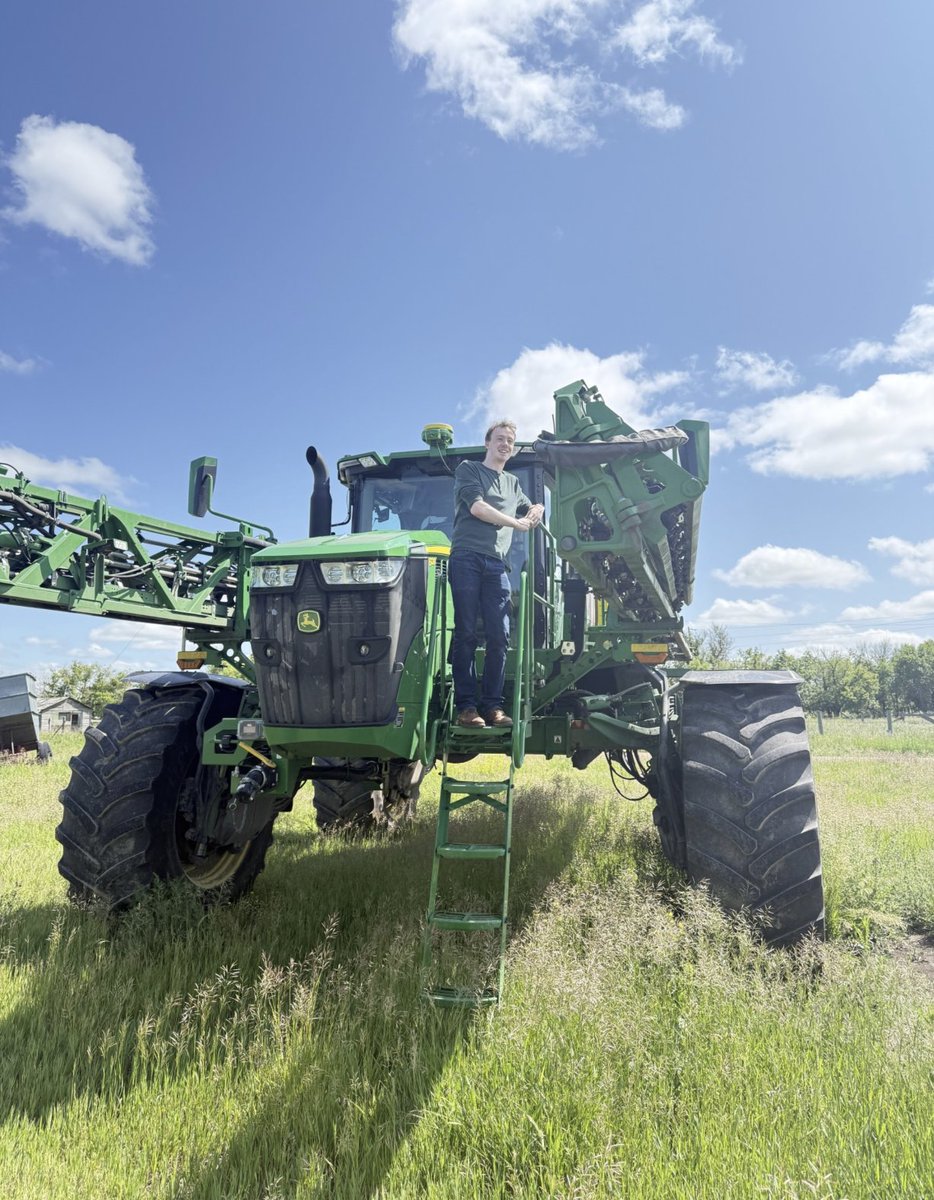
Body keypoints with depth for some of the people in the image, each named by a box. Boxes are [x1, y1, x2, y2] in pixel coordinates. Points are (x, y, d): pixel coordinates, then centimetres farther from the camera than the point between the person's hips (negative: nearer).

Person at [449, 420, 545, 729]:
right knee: (466, 633, -8)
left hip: (496, 564, 5)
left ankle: (492, 705, -1)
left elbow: (533, 509, 40)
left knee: (499, 636, -5)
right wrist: (517, 523, 4)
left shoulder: (512, 483, 29)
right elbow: (477, 507, -3)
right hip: (466, 558, -5)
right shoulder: (468, 470, 12)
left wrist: (537, 511, 14)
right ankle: (466, 705, -7)